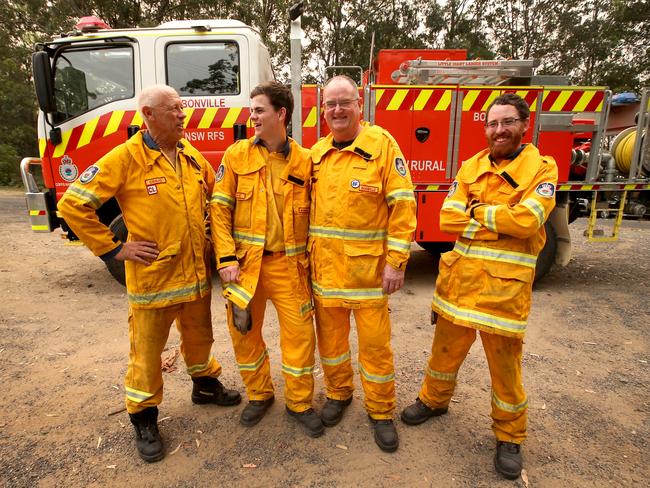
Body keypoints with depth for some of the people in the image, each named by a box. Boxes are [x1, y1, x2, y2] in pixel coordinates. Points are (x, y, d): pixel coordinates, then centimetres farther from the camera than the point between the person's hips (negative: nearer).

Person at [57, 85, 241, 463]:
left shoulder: (193, 156, 5)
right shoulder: (126, 158, -12)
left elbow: (215, 197, 20)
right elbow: (73, 205, -11)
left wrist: (210, 238, 11)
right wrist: (114, 249, -12)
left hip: (197, 273, 5)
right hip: (152, 276, -5)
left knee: (199, 337, 21)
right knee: (147, 351, 10)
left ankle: (205, 384, 45)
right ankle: (144, 418, 30)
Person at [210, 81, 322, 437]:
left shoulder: (304, 160, 1)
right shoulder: (237, 154, 1)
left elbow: (311, 216, 6)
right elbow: (220, 209, -1)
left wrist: (310, 260, 2)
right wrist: (226, 259, -8)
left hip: (288, 263, 0)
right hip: (245, 261, 1)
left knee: (299, 333, 3)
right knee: (244, 332, 12)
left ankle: (299, 403, 27)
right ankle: (259, 395, 36)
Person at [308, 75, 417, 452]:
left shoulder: (382, 143, -6)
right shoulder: (316, 154, 10)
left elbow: (403, 204, -10)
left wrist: (396, 262, -14)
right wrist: (305, 255, 9)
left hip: (367, 265, -4)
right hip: (324, 265, 5)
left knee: (375, 340, 6)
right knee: (330, 336, 16)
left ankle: (381, 411, 28)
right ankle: (339, 393, 39)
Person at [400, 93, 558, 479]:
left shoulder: (542, 168, -2)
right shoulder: (471, 167, 8)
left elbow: (526, 220, -19)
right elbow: (448, 219, -3)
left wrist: (477, 211, -8)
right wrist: (500, 220, -10)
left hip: (505, 284, -3)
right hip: (460, 275, 4)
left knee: (505, 362, 9)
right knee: (447, 347, 17)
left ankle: (510, 435, 32)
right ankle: (434, 400, 42)